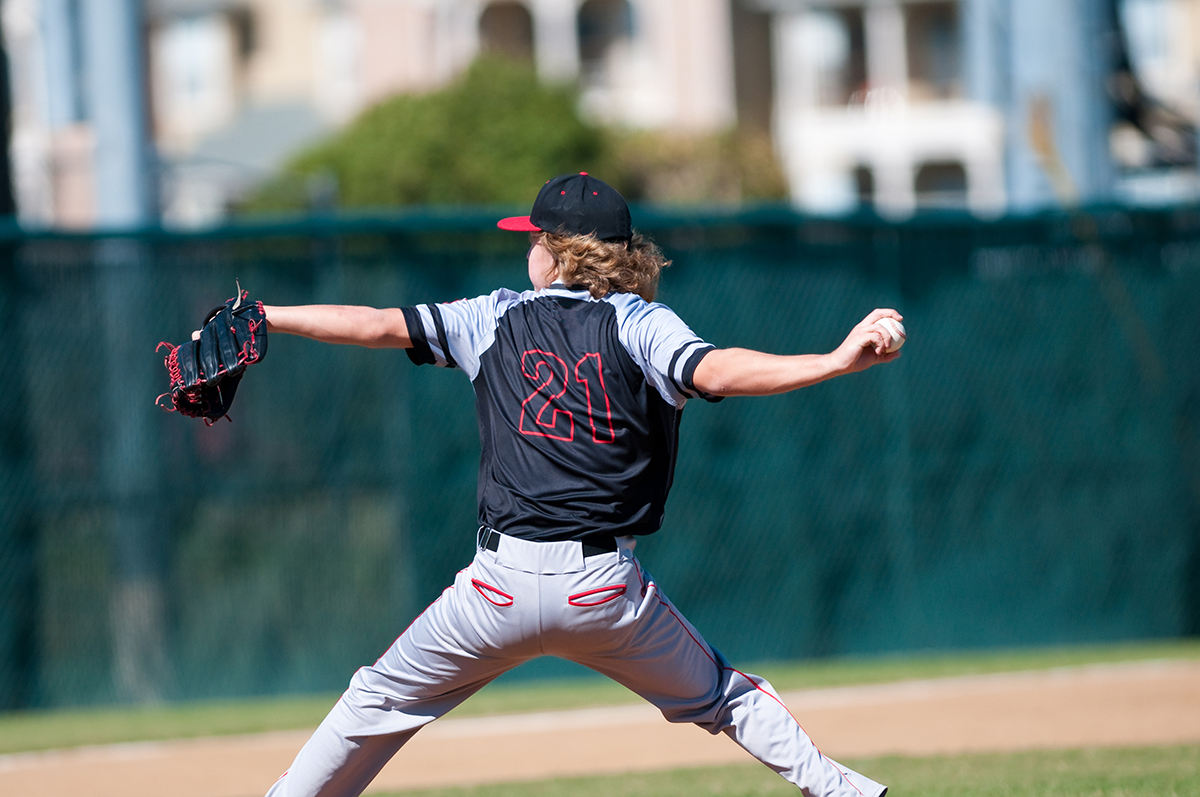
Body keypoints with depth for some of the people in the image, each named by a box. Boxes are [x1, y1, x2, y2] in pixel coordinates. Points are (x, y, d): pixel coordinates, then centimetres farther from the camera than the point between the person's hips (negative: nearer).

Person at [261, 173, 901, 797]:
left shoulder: (497, 319, 7)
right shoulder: (639, 324, 0)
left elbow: (376, 325, 5)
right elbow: (714, 372, -18)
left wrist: (260, 317, 12)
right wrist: (838, 362, -24)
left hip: (503, 584, 0)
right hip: (605, 586, 0)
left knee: (380, 701, 16)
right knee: (721, 697, 18)